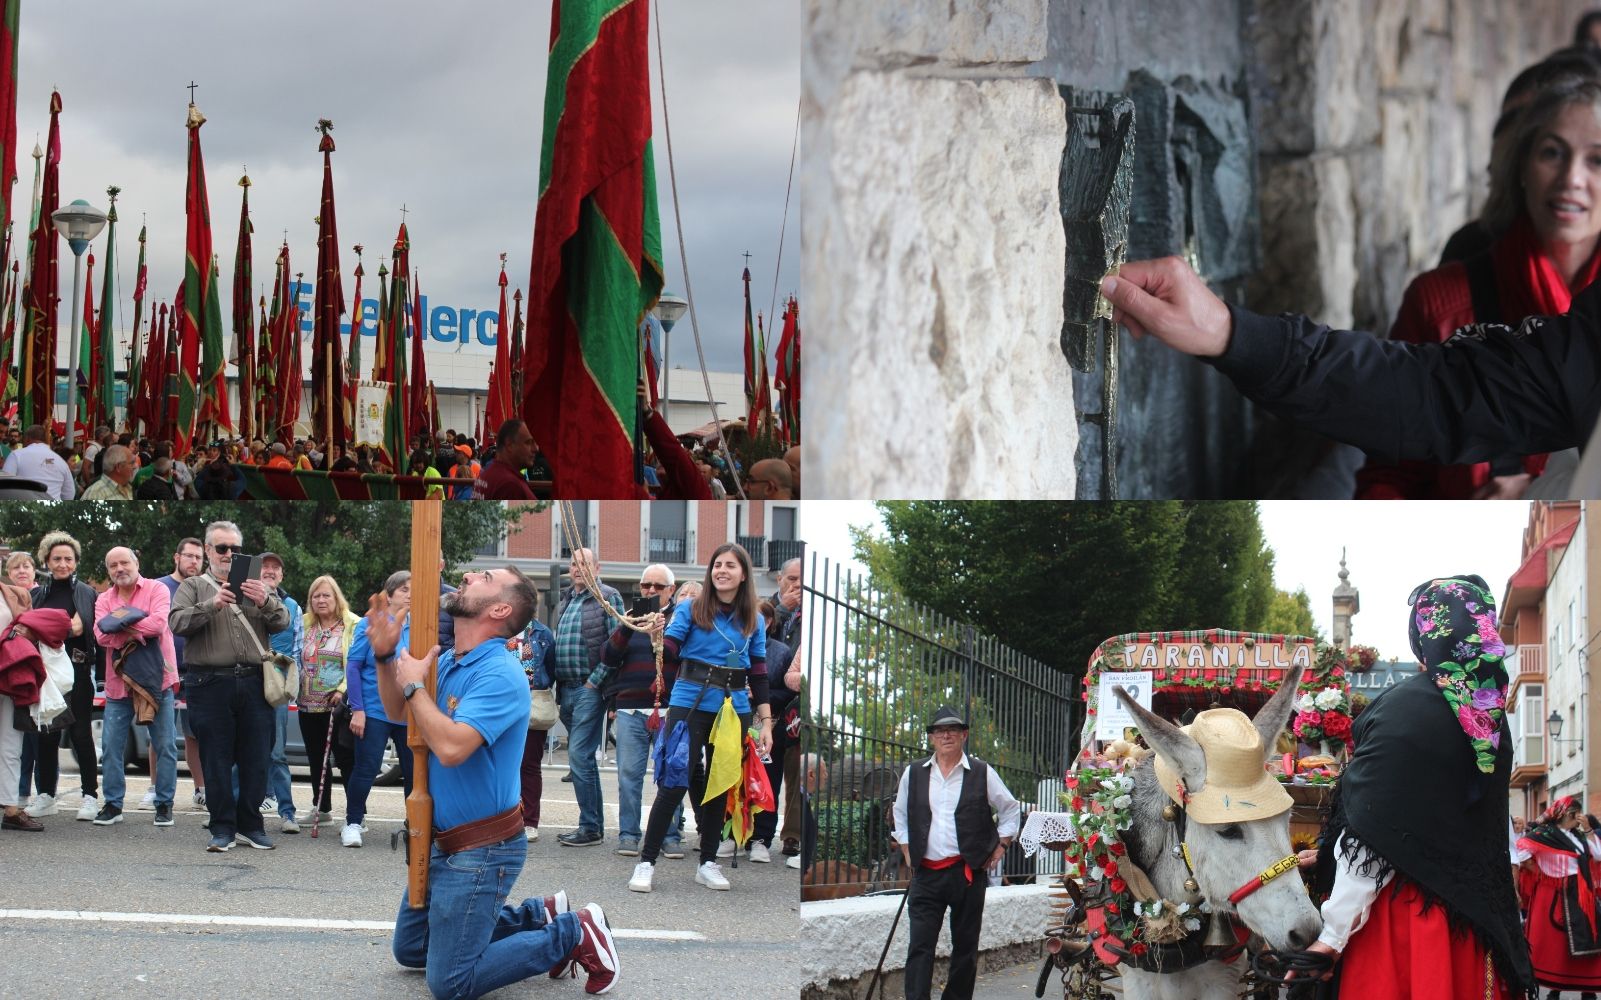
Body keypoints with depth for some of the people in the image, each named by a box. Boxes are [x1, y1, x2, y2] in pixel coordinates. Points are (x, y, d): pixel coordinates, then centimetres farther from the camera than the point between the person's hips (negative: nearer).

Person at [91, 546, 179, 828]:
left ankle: (164, 804, 7)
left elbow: (159, 623, -18)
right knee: (111, 746, 3)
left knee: (165, 746, -1)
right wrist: (136, 633, -19)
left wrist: (119, 628, -13)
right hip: (118, 683, 3)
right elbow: (101, 635, -6)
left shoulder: (157, 590, -1)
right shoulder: (104, 600, 10)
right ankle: (113, 804, 12)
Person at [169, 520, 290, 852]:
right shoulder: (194, 587, 11)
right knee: (216, 760, 1)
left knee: (256, 759, 3)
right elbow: (178, 623, -6)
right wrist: (212, 605, -21)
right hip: (210, 685, -2)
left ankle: (250, 825, 14)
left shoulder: (256, 586, 17)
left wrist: (266, 601, -17)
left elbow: (282, 622, 4)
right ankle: (222, 828, 8)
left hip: (254, 684, 2)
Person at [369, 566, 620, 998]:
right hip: (444, 842, 9)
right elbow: (398, 712, 20)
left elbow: (452, 746, -34)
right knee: (410, 950, 20)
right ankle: (538, 916, 22)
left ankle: (573, 934, 3)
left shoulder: (500, 674, -22)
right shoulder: (448, 661, 6)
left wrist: (414, 685, -20)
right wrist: (385, 656, 3)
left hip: (482, 849, -9)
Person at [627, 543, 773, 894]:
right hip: (690, 705, -3)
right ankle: (647, 862, -1)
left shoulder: (754, 622, 9)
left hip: (734, 710, 3)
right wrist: (658, 636, -33)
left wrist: (766, 722, 6)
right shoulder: (691, 610, 0)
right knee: (674, 784, -8)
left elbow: (758, 674, 10)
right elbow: (671, 651, -11)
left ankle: (708, 863, 20)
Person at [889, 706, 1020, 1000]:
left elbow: (1010, 809, 13)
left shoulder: (982, 773, 1)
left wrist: (1000, 847, 6)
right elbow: (901, 813, 22)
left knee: (965, 946, 6)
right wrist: (907, 852, 14)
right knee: (920, 946, -8)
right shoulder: (914, 774, 7)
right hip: (926, 873, 1)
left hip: (968, 872, -1)